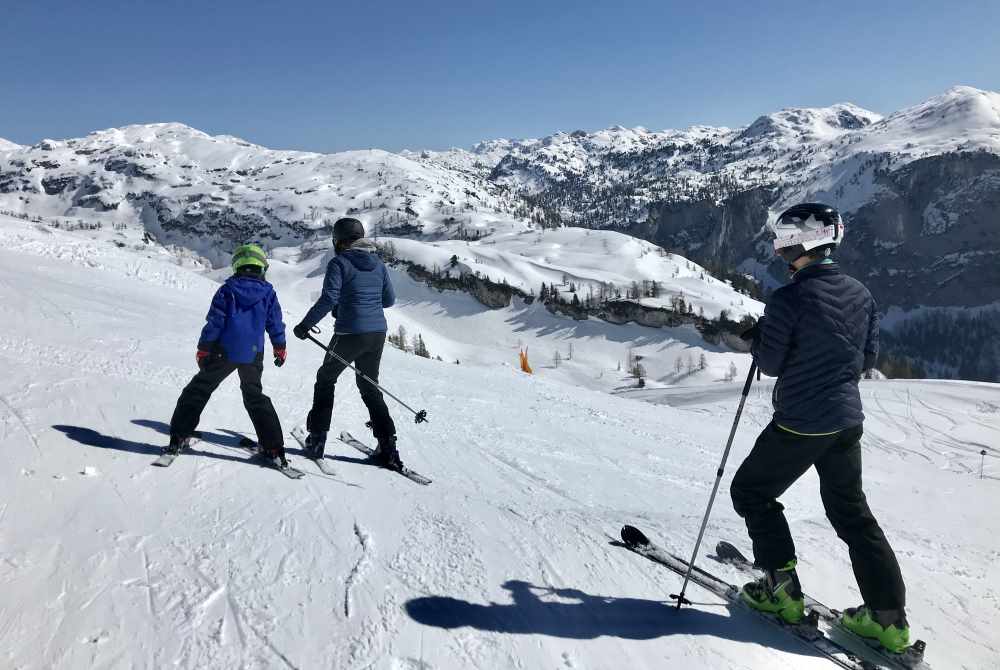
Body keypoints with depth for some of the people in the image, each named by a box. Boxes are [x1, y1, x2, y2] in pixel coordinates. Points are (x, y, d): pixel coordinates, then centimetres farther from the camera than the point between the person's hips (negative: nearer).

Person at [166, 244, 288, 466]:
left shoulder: (227, 290, -3)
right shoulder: (268, 293, 2)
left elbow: (214, 322, -6)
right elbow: (275, 324, 6)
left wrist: (203, 349, 1)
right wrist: (280, 348, 20)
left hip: (223, 352, -2)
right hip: (253, 355, 3)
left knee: (198, 391, 13)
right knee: (255, 397, 16)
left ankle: (179, 438, 12)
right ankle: (274, 449, 11)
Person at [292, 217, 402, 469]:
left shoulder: (339, 263, -8)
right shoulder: (378, 263, 9)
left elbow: (328, 299, -17)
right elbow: (389, 299, 13)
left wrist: (305, 325, -8)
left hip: (350, 333, -5)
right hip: (378, 333, 5)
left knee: (326, 379, 17)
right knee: (370, 386, 18)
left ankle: (317, 439, 17)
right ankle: (388, 449, 12)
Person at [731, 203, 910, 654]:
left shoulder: (789, 298, -19)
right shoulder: (860, 294, 2)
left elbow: (770, 364, -11)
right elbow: (867, 359, 10)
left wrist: (756, 338, 8)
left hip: (799, 424, -7)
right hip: (847, 421, 7)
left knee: (751, 492, 14)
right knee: (851, 513, 20)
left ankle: (783, 591, 17)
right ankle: (888, 617, 22)